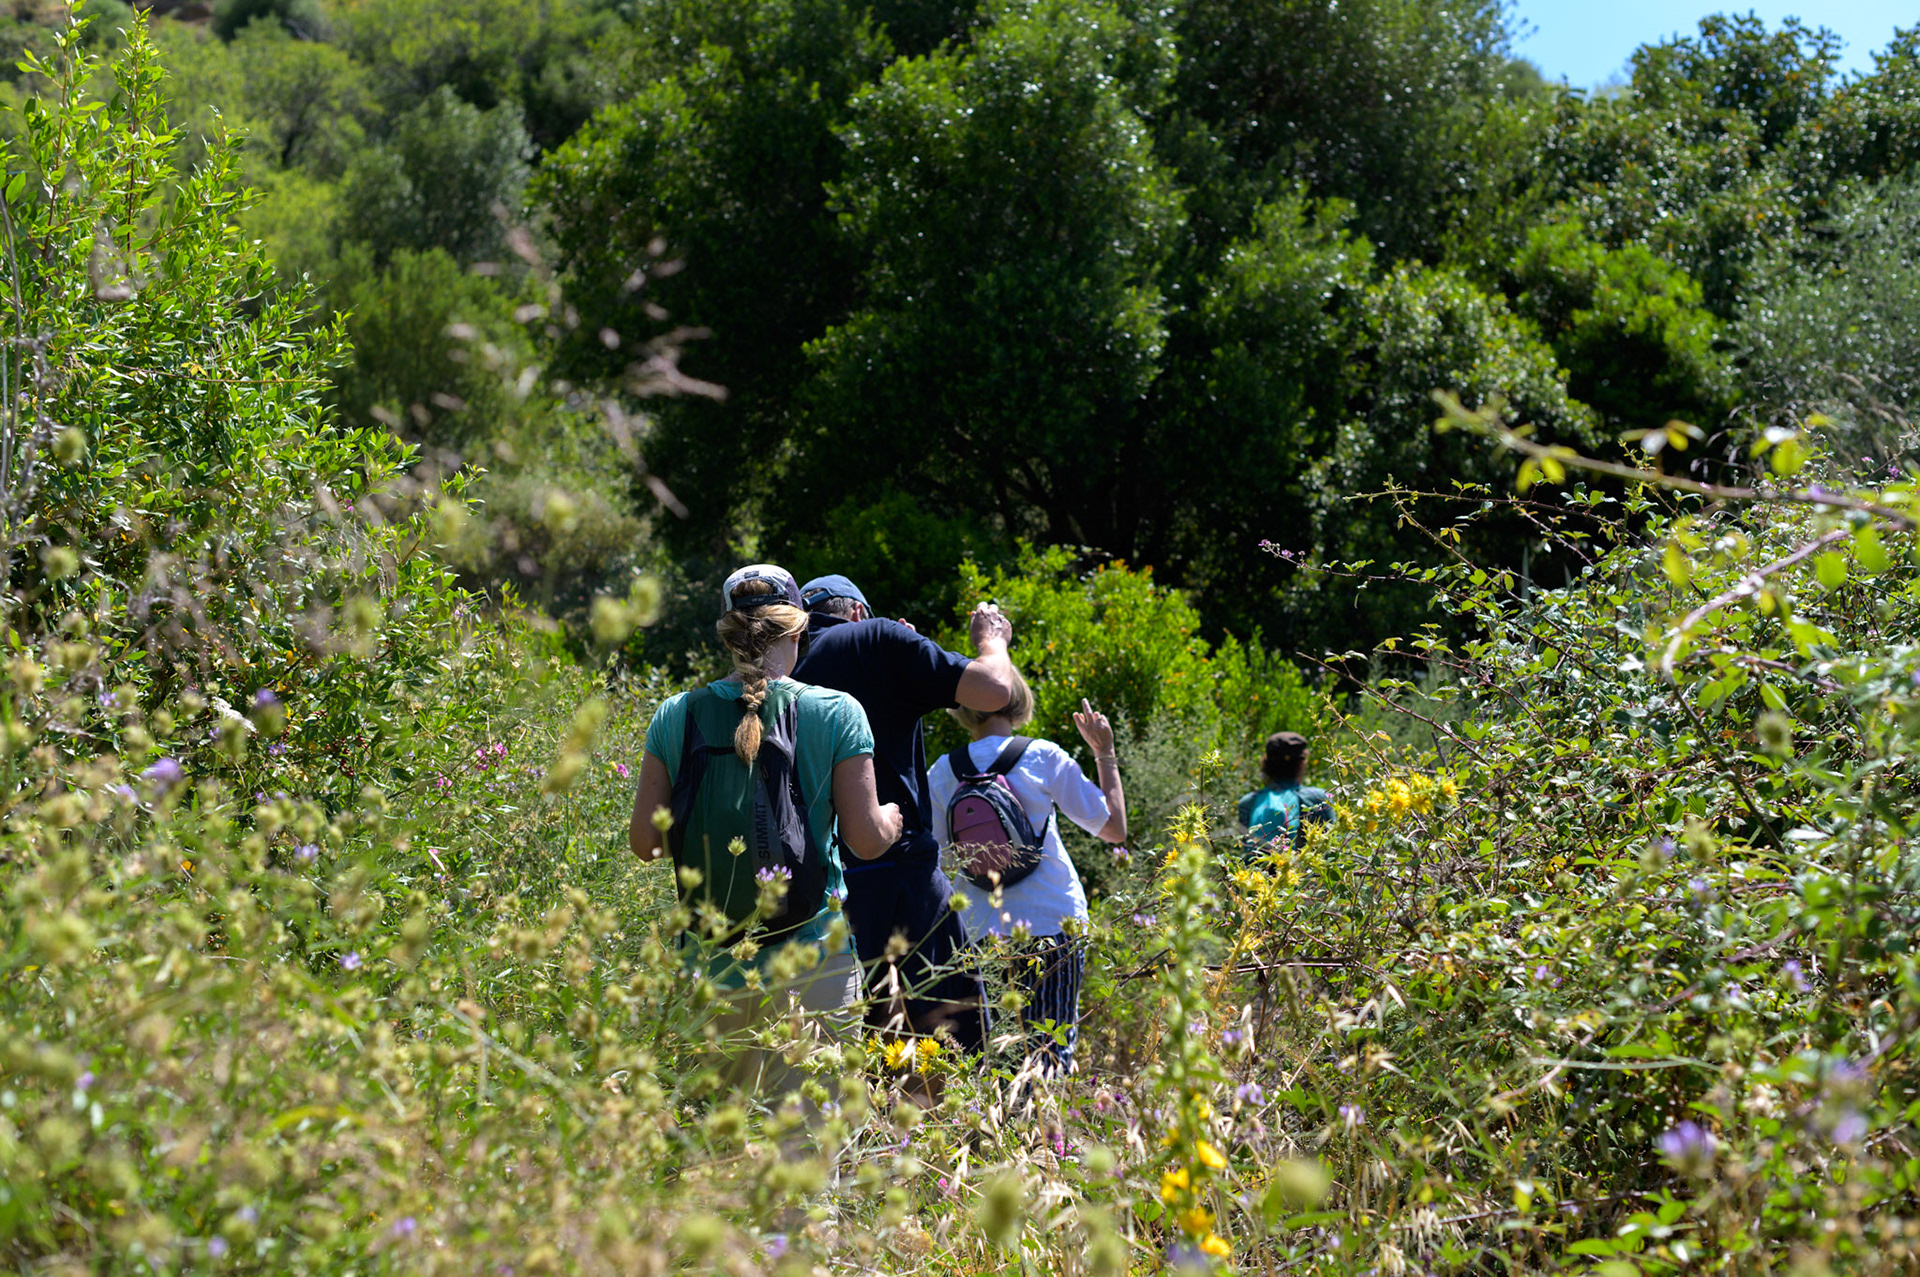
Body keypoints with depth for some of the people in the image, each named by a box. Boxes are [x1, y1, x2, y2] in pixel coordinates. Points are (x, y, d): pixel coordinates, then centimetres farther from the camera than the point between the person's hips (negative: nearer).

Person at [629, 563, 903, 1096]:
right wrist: (892, 816, 17)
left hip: (707, 954, 3)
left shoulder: (677, 716, 1)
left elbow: (643, 840, 2)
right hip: (810, 958, -2)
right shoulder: (836, 713, -5)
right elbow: (866, 838, -5)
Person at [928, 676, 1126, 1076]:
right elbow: (1114, 829, 2)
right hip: (1051, 922, -2)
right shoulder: (1043, 758, -4)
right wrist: (1105, 754, 10)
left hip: (977, 927, 2)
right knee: (1052, 1043, 0)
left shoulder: (942, 773, 2)